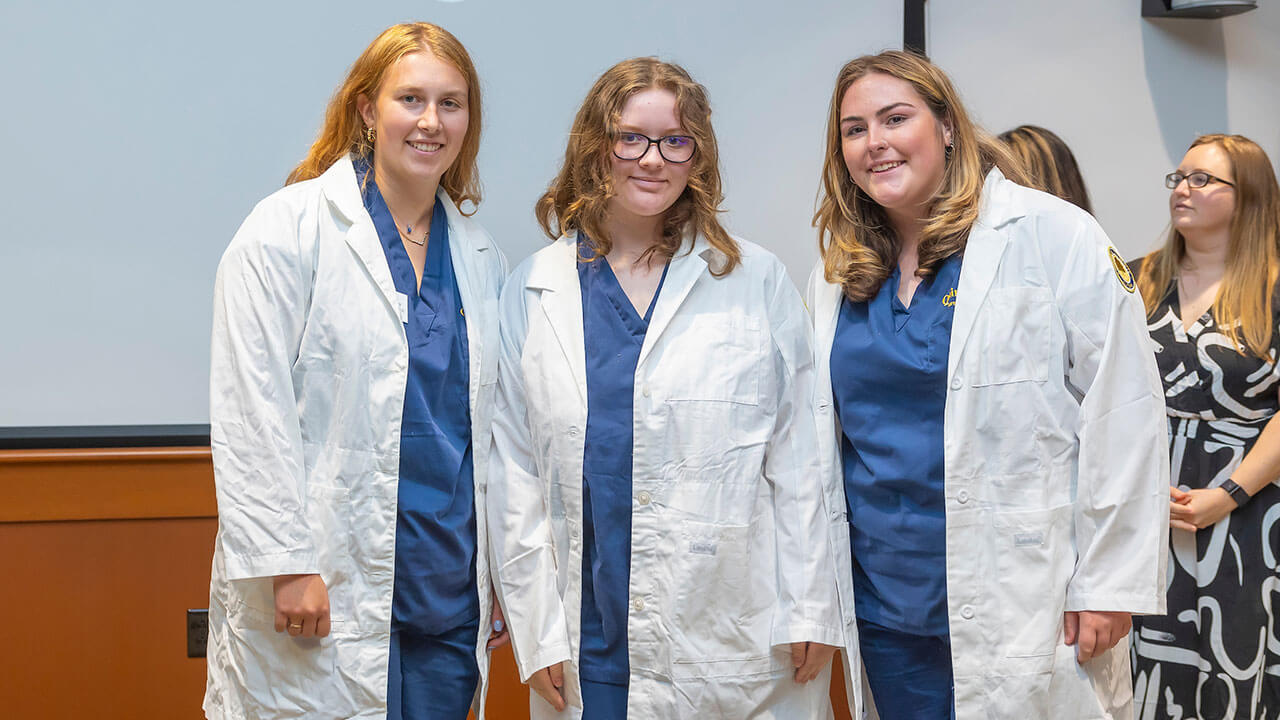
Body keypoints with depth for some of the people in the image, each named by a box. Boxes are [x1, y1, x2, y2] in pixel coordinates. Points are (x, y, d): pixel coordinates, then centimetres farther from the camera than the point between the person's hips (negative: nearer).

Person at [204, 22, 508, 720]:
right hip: (325, 593, -5)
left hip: (450, 593, 5)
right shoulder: (288, 230, -5)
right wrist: (286, 563, -15)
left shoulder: (480, 256, 11)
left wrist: (499, 567, 12)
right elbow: (251, 415, -11)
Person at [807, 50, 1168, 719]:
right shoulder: (837, 274, 8)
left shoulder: (1053, 236, -8)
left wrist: (1109, 586, -12)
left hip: (1020, 603, -4)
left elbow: (1123, 421, -9)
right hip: (882, 602, 5)